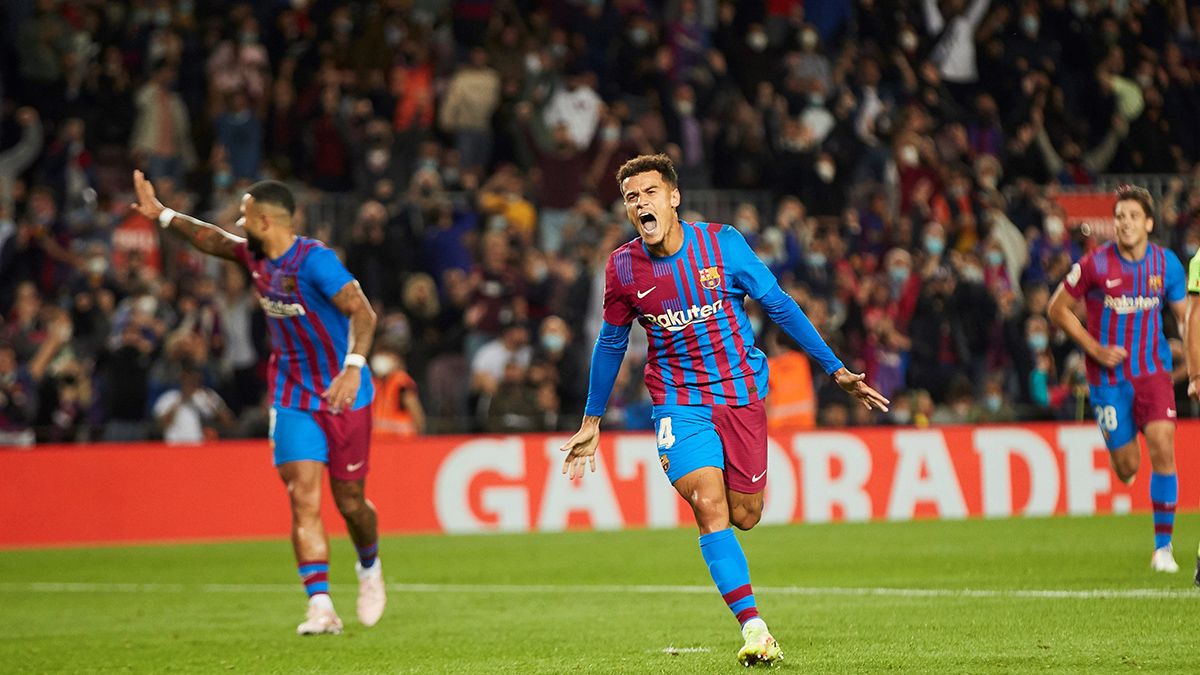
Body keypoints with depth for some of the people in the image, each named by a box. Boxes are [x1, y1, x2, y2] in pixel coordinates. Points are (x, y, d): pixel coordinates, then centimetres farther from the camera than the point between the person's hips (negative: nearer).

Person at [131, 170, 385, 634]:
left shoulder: (314, 261, -21)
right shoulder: (255, 256, 3)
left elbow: (362, 312, -27)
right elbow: (213, 240, 23)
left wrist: (353, 367, -40)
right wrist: (161, 215, 24)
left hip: (343, 394, -5)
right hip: (292, 397, 5)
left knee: (349, 502, 5)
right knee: (303, 498, -11)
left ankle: (369, 568, 38)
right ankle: (321, 608, -16)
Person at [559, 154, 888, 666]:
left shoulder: (722, 244, -9)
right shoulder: (622, 268, -5)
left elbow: (779, 305, -1)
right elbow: (611, 343, 11)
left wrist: (836, 369, -1)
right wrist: (591, 422, 16)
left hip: (741, 392, 1)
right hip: (678, 401, -1)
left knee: (744, 517, 2)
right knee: (710, 508, -19)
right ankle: (753, 627, -20)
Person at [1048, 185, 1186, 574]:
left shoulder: (1166, 264, -1)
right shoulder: (1095, 265, -9)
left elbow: (1186, 315, 10)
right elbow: (1057, 309, 0)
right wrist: (1094, 348, -9)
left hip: (1153, 372, 1)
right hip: (1109, 376, -1)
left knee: (1163, 449, -16)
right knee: (1126, 468, -1)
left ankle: (1163, 546, -6)